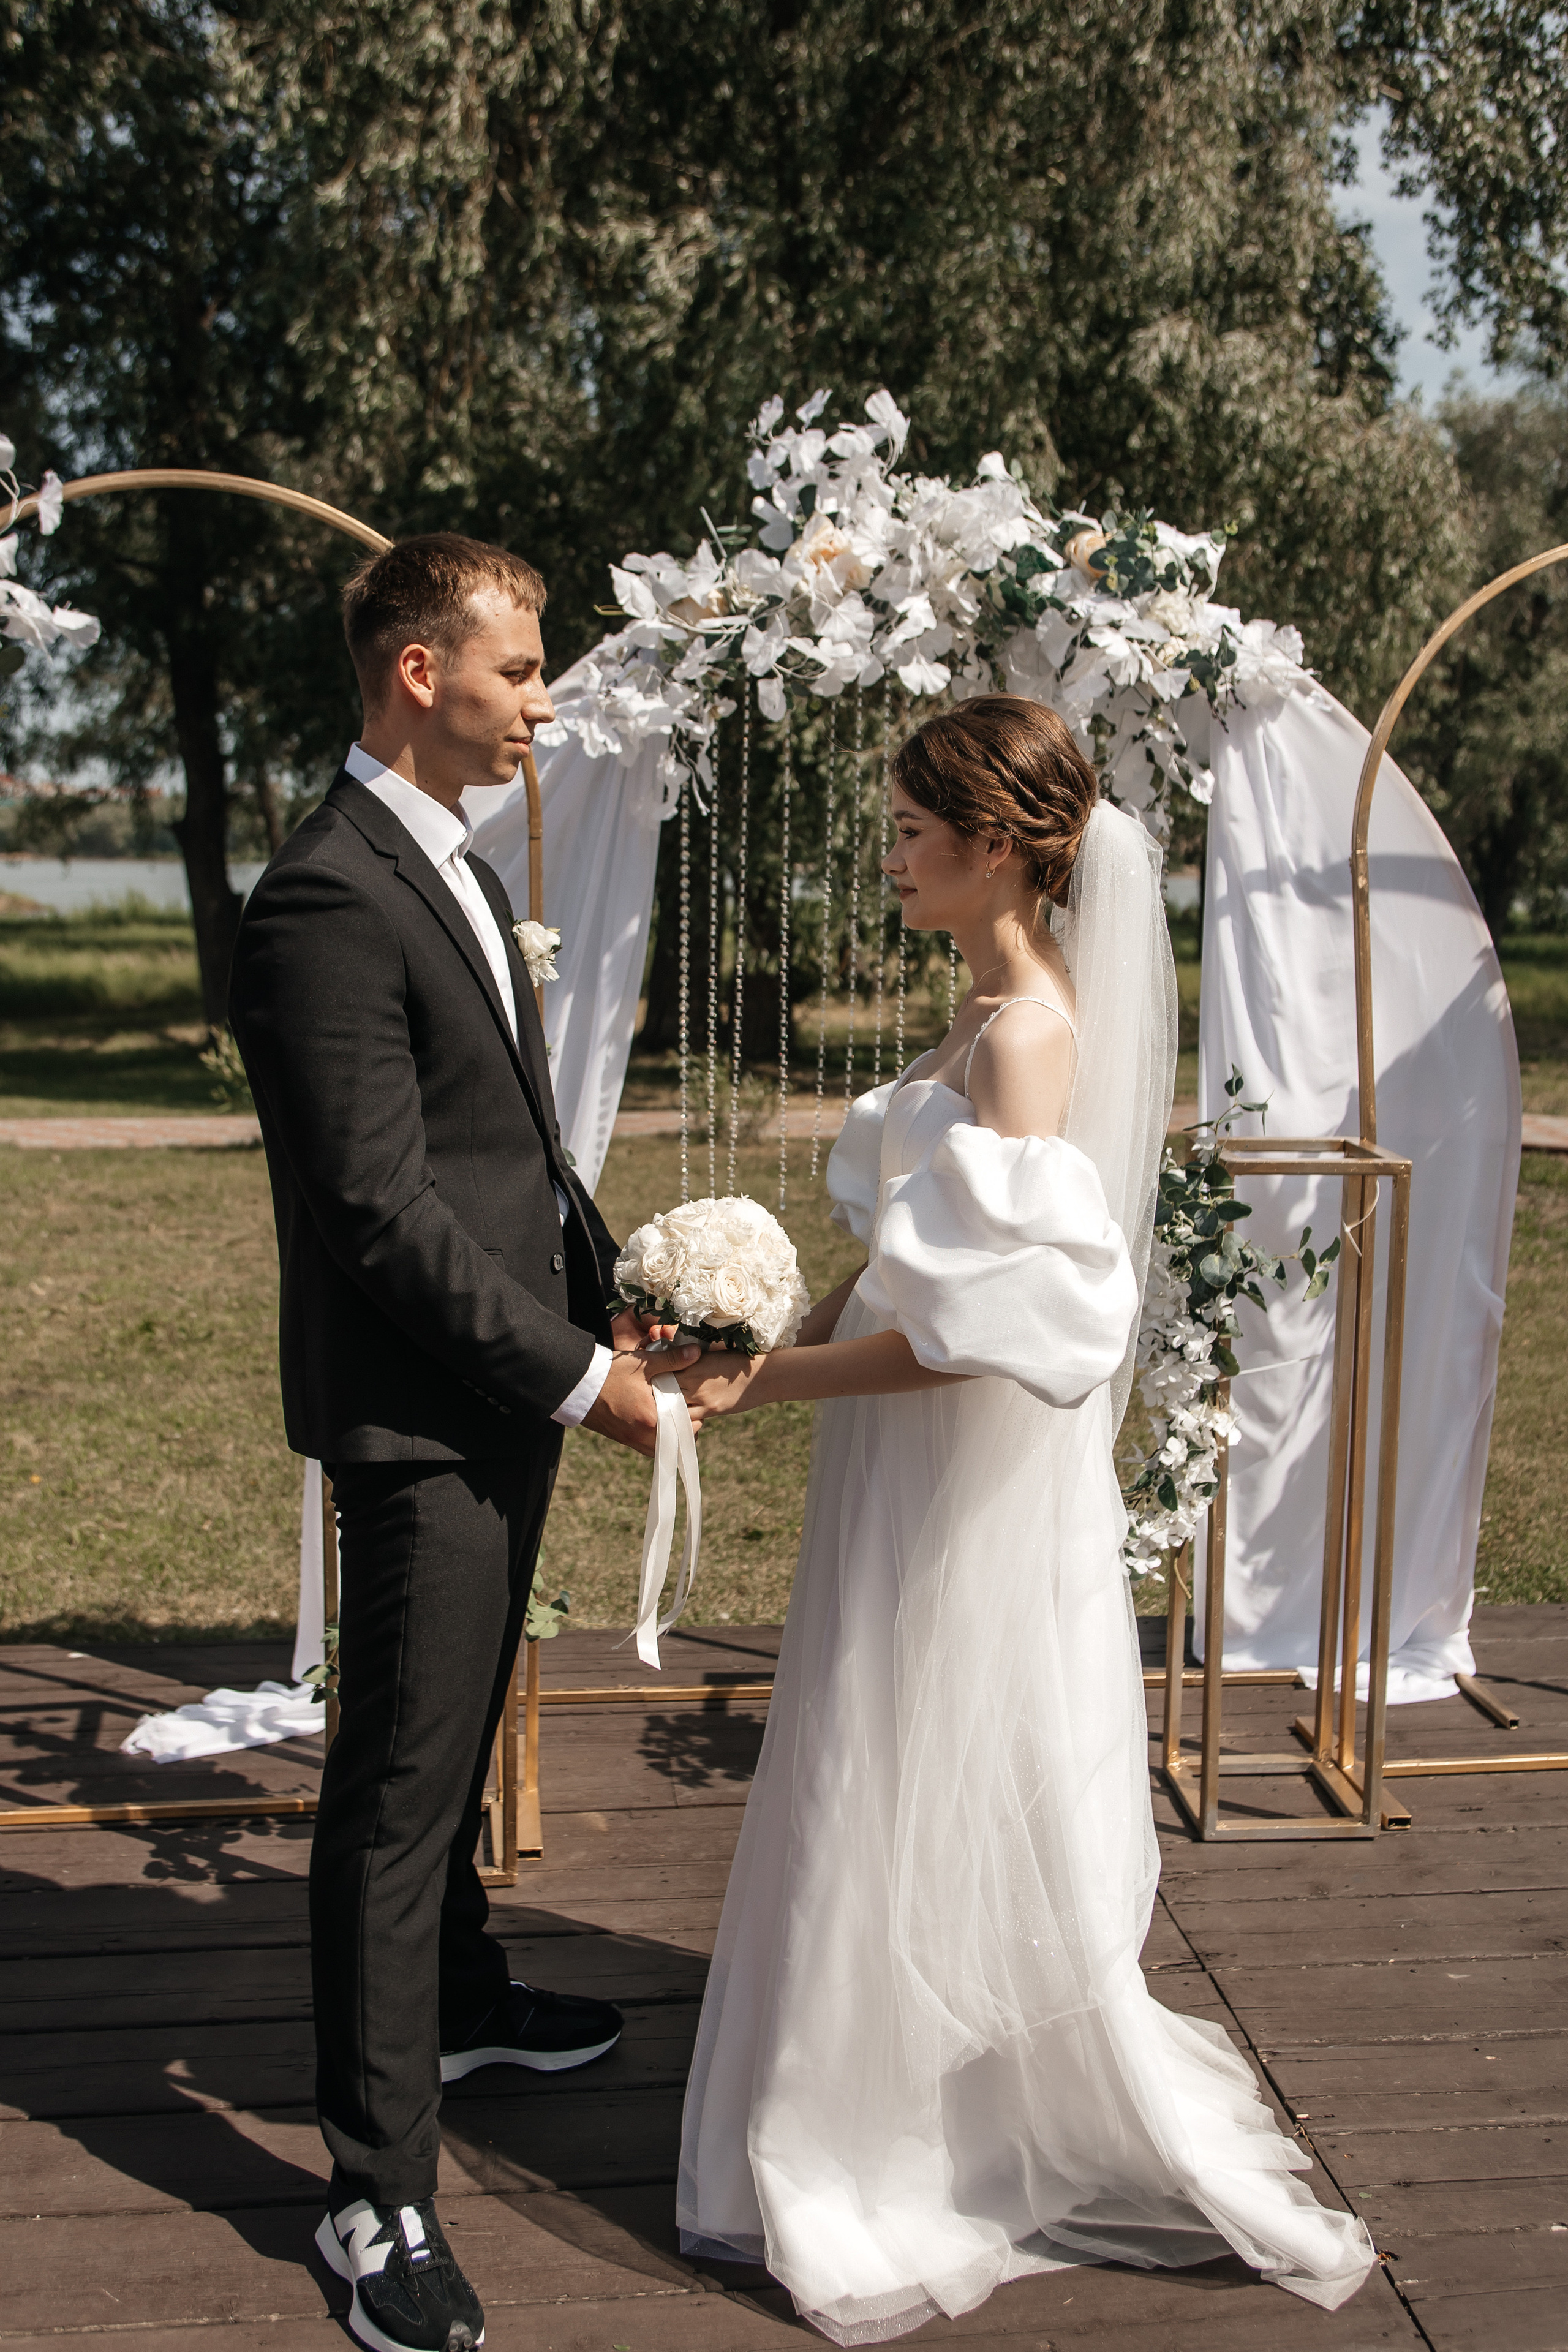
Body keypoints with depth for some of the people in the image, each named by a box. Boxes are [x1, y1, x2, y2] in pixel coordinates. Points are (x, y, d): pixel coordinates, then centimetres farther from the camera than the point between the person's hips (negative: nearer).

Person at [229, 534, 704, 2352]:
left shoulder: (455, 867, 12)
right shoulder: (326, 900, -20)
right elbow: (384, 1208, -24)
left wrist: (611, 1300, 8)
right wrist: (577, 1373, -19)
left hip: (511, 1388, 9)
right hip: (419, 1413, -9)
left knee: (453, 1739, 25)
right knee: (399, 1779, 0)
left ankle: (459, 2002, 46)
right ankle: (380, 2200, 13)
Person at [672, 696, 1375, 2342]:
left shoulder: (1027, 1032, -21)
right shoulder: (994, 1010, 8)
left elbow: (973, 1320, -27)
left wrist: (774, 1382, -19)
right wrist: (782, 1343, 4)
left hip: (968, 1482, -9)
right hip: (920, 1467, 9)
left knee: (937, 1814, 6)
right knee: (900, 1812, 21)